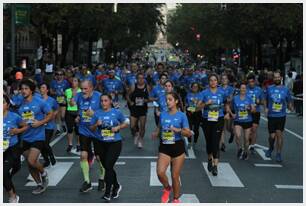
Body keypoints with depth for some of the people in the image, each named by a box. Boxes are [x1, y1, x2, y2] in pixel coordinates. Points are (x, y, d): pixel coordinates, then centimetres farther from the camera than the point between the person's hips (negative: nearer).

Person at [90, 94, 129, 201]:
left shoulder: (117, 112, -4)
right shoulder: (97, 113, 1)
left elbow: (126, 123, 7)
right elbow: (91, 128, 6)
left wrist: (118, 127, -10)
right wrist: (96, 125, -15)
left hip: (115, 143, -4)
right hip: (101, 144, 4)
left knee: (108, 166, -14)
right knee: (106, 167, 13)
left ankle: (107, 192, -5)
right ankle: (116, 186, 37)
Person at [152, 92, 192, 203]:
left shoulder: (181, 115, -7)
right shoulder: (162, 114, 4)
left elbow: (189, 133, -9)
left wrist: (178, 130, -26)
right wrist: (156, 133, -2)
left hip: (177, 147, -3)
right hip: (164, 147, 3)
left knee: (175, 176, 4)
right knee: (160, 172, -15)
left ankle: (176, 199, 26)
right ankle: (167, 188, 17)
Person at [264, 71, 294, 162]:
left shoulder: (285, 89, 2)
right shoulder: (269, 89, 4)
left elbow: (289, 102, 6)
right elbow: (266, 100, 14)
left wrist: (291, 107, -14)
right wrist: (266, 108, -2)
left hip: (281, 116, -1)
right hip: (271, 116, 1)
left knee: (279, 134, -5)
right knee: (272, 136, 3)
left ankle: (278, 154, 6)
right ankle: (270, 148, 33)